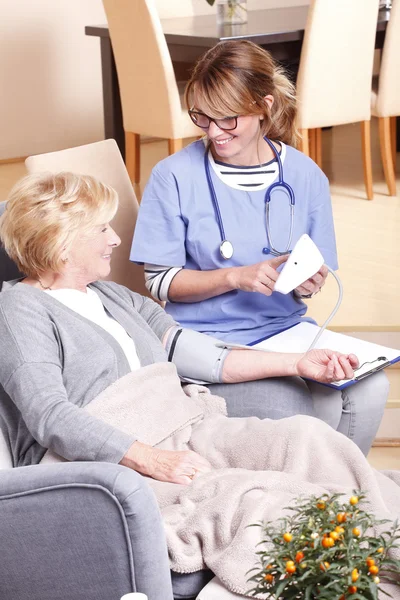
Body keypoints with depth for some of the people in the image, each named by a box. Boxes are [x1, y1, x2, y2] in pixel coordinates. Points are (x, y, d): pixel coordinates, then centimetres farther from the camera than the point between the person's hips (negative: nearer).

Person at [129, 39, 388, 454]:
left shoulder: (305, 176, 3)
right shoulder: (175, 177, -6)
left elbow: (315, 274, 11)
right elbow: (159, 282, -5)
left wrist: (308, 285, -14)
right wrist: (235, 277, -19)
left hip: (285, 328, 4)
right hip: (209, 340, -3)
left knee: (369, 390, -23)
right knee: (289, 413, -30)